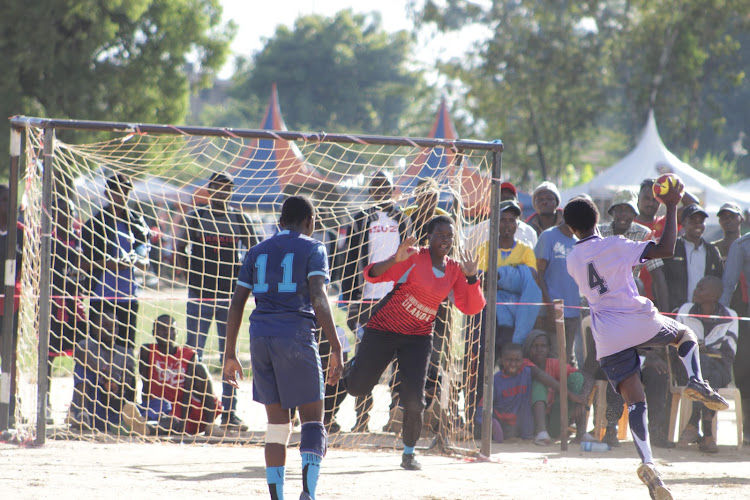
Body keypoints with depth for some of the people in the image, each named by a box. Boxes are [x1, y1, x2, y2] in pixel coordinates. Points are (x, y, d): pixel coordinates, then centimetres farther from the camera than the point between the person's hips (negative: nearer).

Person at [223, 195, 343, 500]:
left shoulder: (257, 252, 18)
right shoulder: (312, 249, 5)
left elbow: (237, 304, 13)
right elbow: (318, 298, -9)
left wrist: (230, 355, 17)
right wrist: (336, 349, -11)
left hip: (260, 338, 4)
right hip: (297, 336, -4)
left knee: (278, 424, 12)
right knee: (312, 420, 1)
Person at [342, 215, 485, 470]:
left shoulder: (454, 270, 4)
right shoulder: (413, 257, -11)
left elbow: (471, 307, 2)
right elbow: (372, 275, -18)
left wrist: (471, 278, -13)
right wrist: (395, 260, -36)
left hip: (418, 338, 3)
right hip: (384, 329, -3)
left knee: (414, 400, -8)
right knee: (357, 387, -1)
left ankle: (409, 453, 10)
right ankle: (358, 363, 36)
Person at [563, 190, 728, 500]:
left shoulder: (572, 260, 10)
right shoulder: (615, 245, -5)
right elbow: (665, 250, -12)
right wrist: (671, 207, -6)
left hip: (607, 338, 2)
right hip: (639, 321, -2)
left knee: (634, 401, -2)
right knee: (686, 335, 28)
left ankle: (647, 462, -23)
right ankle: (695, 380, -2)